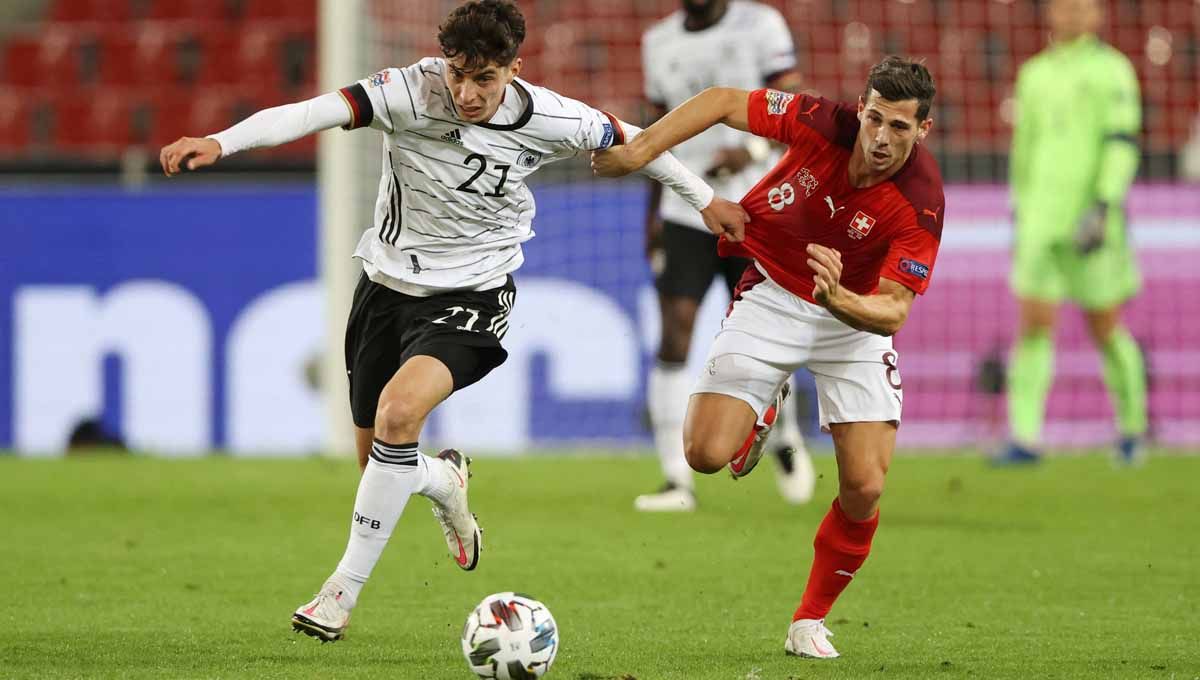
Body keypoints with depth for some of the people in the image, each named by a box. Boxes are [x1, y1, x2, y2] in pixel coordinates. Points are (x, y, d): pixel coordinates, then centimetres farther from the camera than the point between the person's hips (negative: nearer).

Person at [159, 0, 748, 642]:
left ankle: (345, 588, -17)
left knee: (399, 412, -29)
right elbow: (313, 112, -34)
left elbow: (627, 140, 6)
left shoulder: (546, 119, -14)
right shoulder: (412, 91, -20)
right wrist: (219, 142, -49)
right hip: (387, 283, 2)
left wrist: (706, 200, 15)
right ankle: (442, 480, 50)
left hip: (470, 297, -2)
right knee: (378, 461, 10)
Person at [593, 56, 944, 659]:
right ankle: (762, 414, 23)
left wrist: (838, 299, -47)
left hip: (855, 315, -1)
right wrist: (638, 150, -17)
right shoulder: (825, 124, -23)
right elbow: (724, 102, -11)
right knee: (707, 453, -14)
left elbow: (894, 310, -26)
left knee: (864, 487, -12)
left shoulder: (921, 203, -25)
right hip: (772, 297, 1)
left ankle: (810, 621, 11)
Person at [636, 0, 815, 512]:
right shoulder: (659, 42, 11)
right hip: (685, 214, 3)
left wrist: (754, 149, -26)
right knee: (674, 333, -11)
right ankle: (677, 480, -10)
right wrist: (654, 212, 17)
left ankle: (784, 436, 31)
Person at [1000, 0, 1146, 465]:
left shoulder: (1111, 69, -3)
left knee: (1106, 330, 5)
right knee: (1033, 326, -7)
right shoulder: (1035, 74, 14)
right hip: (1041, 223, 4)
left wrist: (1105, 205, -22)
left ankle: (1132, 427, 25)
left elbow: (1123, 143, -11)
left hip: (1091, 223, -4)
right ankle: (1025, 439, -10)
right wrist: (1020, 213, 22)